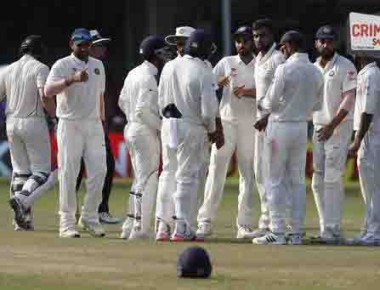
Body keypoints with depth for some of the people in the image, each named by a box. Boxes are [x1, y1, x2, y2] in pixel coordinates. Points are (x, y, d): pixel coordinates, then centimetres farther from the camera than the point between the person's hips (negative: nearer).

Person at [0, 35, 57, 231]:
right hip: (33, 123, -6)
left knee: (20, 171, 12)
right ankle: (22, 199, -27)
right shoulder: (40, 68, -7)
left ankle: (22, 219, 7)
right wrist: (55, 116, -8)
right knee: (42, 172, -1)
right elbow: (44, 96, -20)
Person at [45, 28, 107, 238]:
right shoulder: (62, 65, -4)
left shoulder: (98, 65, 15)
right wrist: (72, 79, -33)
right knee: (68, 173, -5)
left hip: (94, 125, 5)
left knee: (98, 170, -2)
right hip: (70, 124, -5)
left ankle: (89, 217, 9)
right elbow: (48, 91, -20)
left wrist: (101, 121, 14)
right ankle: (67, 222, -1)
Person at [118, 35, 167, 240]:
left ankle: (130, 226, 17)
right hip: (146, 132, -10)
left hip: (131, 129, 10)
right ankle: (140, 229, -3)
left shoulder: (133, 73, 11)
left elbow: (122, 102, 18)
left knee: (140, 179, 17)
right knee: (148, 180, -4)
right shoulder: (149, 77, -17)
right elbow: (143, 110, -24)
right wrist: (161, 125, -14)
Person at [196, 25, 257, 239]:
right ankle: (206, 222, -8)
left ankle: (244, 225, 4)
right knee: (216, 169, -7)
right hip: (227, 121, 0)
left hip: (250, 125, 1)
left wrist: (248, 92, -22)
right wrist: (223, 82, -20)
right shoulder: (226, 63, 9)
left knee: (248, 174, 2)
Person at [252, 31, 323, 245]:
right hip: (302, 127, 6)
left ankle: (277, 233, -4)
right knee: (298, 181, 10)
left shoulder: (285, 69, -15)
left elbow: (271, 102, -13)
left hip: (281, 126, -6)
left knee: (276, 181, -1)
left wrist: (263, 103, 8)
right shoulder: (316, 72, 4)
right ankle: (297, 233, 8)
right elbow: (317, 105, 12)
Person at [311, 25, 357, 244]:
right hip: (318, 128, 7)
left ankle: (332, 229, -13)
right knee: (318, 181, 6)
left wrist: (332, 126, -20)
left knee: (332, 178, -13)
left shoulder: (345, 67, -6)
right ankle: (326, 228, 12)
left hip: (339, 127, -7)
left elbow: (349, 99, -14)